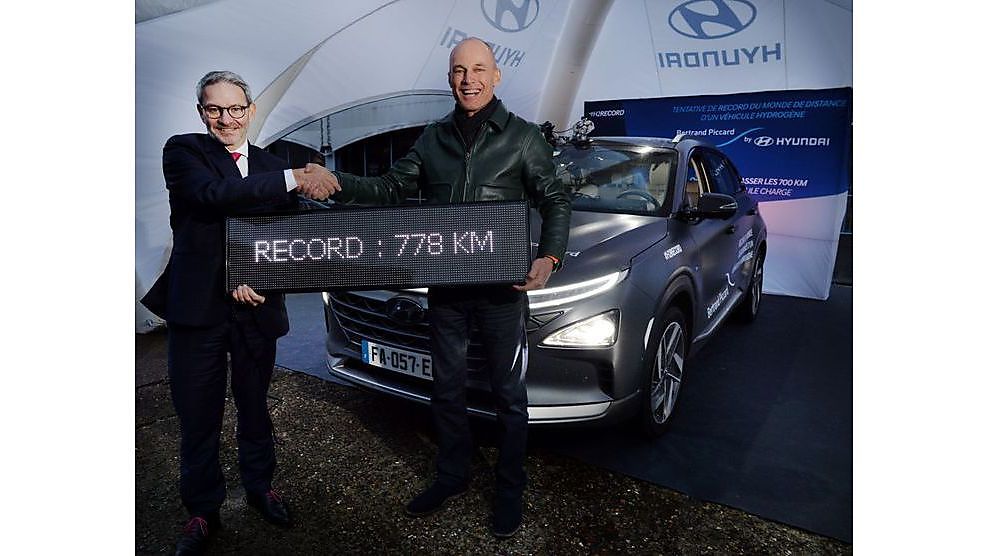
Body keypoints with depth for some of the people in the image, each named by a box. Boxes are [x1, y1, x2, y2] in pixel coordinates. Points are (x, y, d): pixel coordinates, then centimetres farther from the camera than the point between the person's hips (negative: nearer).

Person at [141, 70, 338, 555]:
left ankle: (259, 487, 39)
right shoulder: (183, 151, -3)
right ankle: (203, 510, 28)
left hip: (255, 307, 3)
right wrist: (295, 179, -28)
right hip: (196, 308, -3)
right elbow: (216, 193, -24)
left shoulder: (273, 167, 9)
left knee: (254, 407, 18)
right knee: (198, 418, 9)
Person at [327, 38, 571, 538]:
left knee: (508, 392, 9)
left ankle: (509, 488, 28)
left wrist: (549, 258, -18)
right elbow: (393, 187, 8)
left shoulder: (523, 136, -2)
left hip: (502, 289, -4)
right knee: (446, 387, 16)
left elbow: (555, 202, -1)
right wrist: (339, 185, -10)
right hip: (444, 287, 4)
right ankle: (452, 476, 37)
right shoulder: (434, 138, 9)